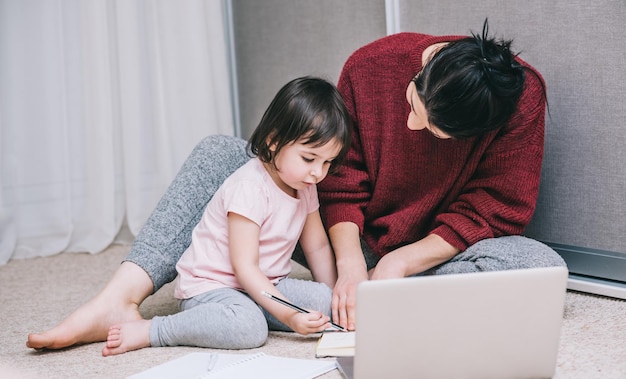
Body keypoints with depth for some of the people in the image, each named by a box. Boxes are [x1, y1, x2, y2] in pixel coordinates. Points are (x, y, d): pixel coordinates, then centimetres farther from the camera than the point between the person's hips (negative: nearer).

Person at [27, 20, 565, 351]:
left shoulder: (522, 97, -22)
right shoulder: (371, 66, -16)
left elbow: (489, 212, -20)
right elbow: (343, 182, -10)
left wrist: (398, 264, -25)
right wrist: (350, 263, -24)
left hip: (436, 252, -2)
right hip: (356, 242, 3)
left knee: (544, 266, -36)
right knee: (222, 152, -8)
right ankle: (120, 300, -25)